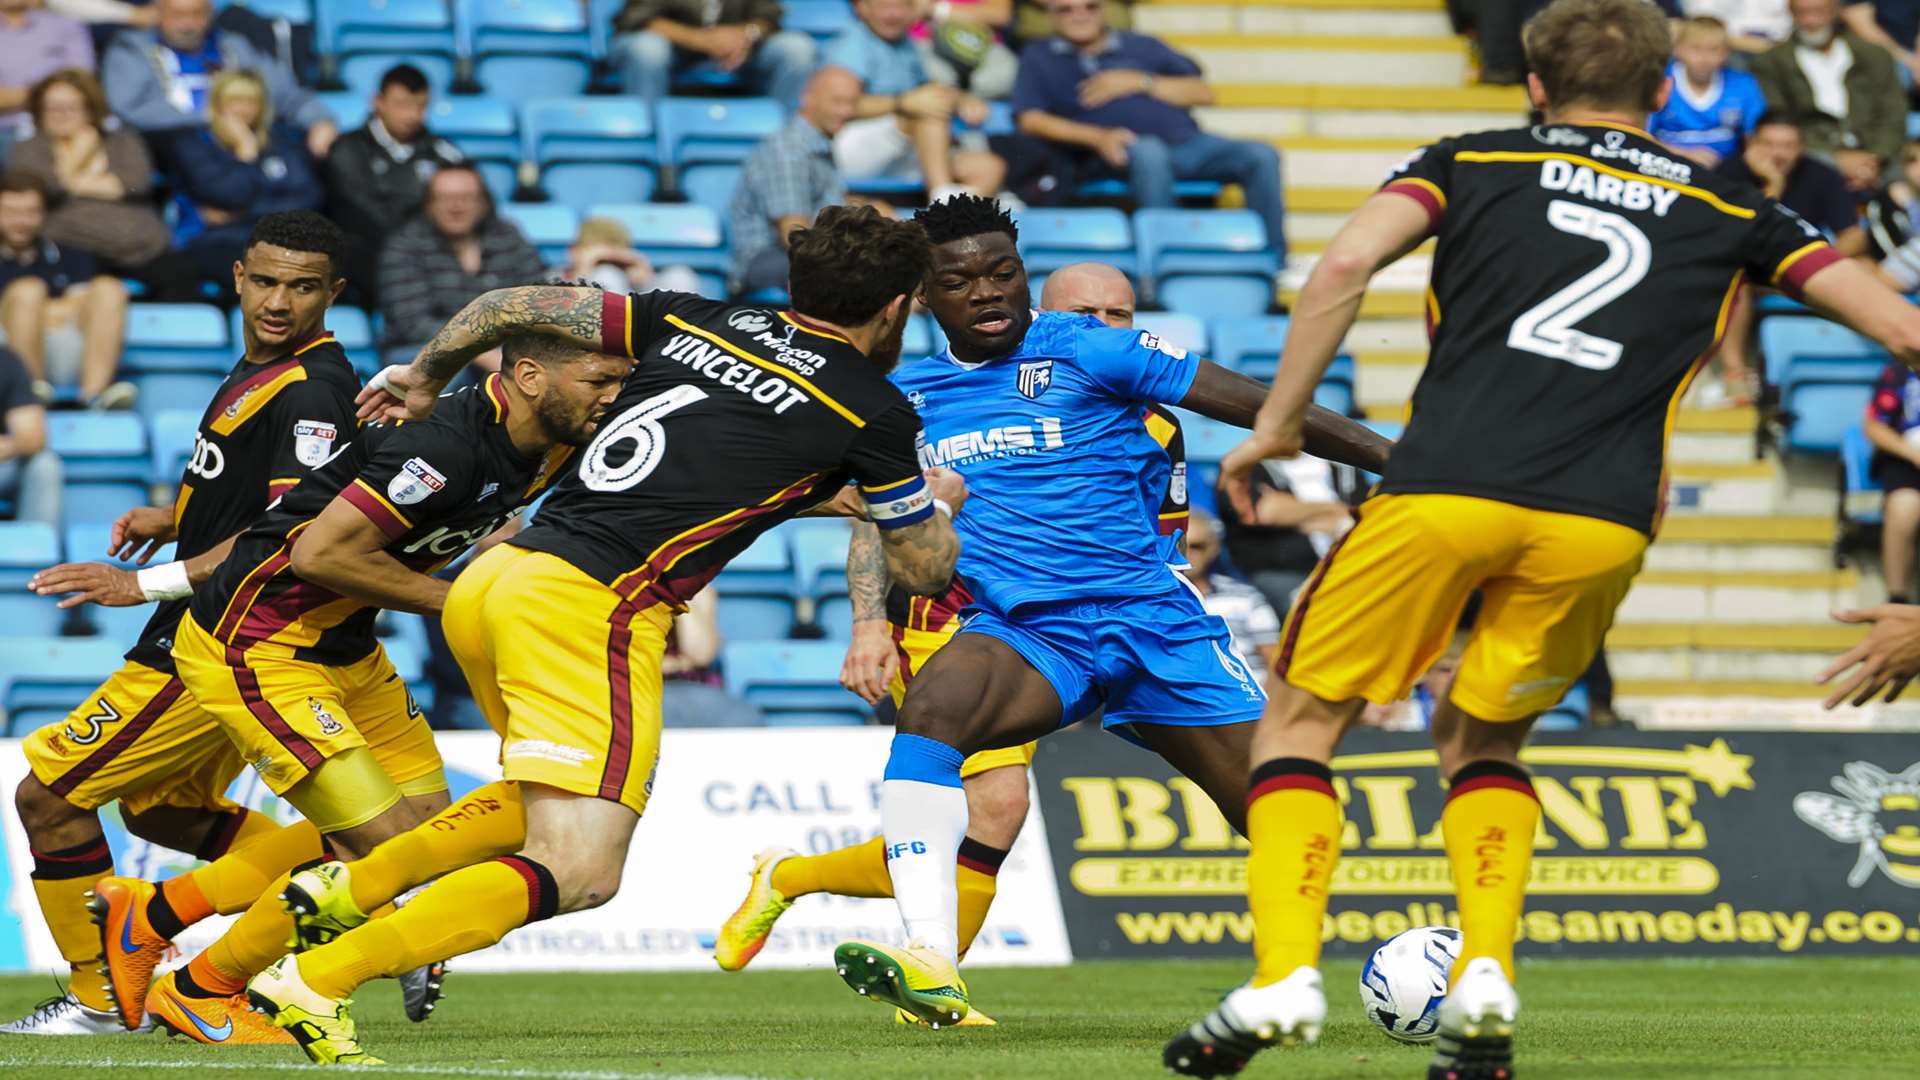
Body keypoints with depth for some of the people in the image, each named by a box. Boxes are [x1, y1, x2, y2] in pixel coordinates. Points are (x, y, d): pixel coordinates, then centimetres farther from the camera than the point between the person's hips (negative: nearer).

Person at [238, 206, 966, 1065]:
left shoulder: (700, 322, 17)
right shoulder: (872, 411, 3)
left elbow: (514, 305, 20)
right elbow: (923, 569, 17)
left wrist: (425, 377, 38)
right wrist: (939, 503, 39)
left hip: (489, 581, 8)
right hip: (590, 606, -8)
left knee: (564, 797, 29)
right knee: (580, 873, -10)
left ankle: (353, 887, 19)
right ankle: (315, 981, -18)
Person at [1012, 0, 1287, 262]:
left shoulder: (1143, 47, 24)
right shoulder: (1038, 57, 19)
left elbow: (1203, 93, 16)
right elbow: (1030, 120, 4)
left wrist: (1140, 82, 2)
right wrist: (1097, 137, -11)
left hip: (1186, 142, 3)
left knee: (1261, 156, -21)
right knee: (1148, 151, -40)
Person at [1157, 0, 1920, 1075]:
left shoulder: (1473, 162, 17)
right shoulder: (1728, 209, 20)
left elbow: (1345, 266, 0)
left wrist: (1278, 421, 6)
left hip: (1444, 491, -2)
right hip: (1602, 522, 2)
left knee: (1302, 723, 14)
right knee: (1482, 738, 24)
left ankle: (1285, 975, -5)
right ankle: (1485, 975, 2)